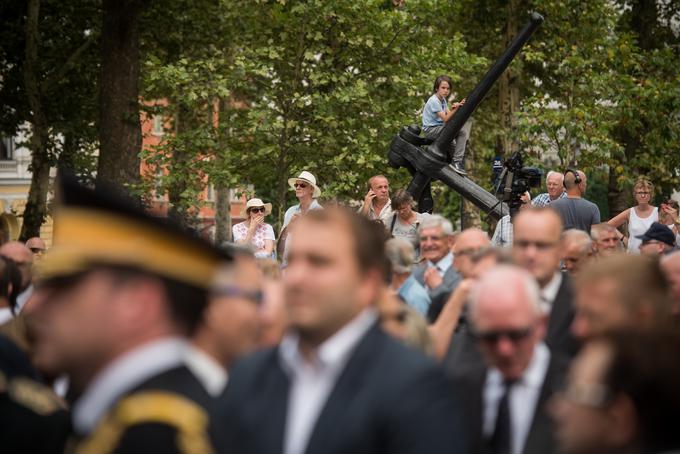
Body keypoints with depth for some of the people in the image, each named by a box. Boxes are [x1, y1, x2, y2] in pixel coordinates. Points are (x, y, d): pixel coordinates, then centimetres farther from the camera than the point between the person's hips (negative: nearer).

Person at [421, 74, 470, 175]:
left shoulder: (443, 99, 13)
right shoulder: (434, 101, -16)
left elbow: (449, 115, 2)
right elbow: (446, 119, -22)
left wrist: (453, 109, -19)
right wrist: (455, 109, -34)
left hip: (439, 128, 9)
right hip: (431, 130, -9)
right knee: (462, 132, -25)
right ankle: (456, 162, -26)